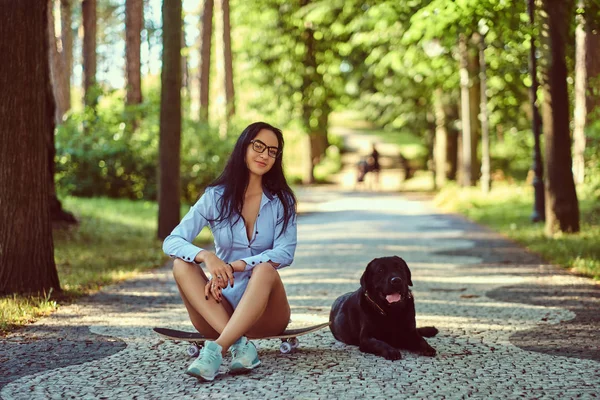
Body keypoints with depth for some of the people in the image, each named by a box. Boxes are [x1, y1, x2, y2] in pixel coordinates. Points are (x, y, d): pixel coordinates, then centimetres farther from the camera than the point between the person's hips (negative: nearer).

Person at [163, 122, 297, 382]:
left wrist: (234, 266, -26)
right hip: (220, 307, 1)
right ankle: (239, 344, -37)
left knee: (265, 269, -31)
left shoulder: (282, 201, 2)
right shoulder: (216, 197, 2)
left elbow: (286, 252, -13)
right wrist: (206, 256, -29)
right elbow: (171, 242, -8)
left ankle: (216, 349, -44)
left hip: (265, 310, -1)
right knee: (182, 265, -23)